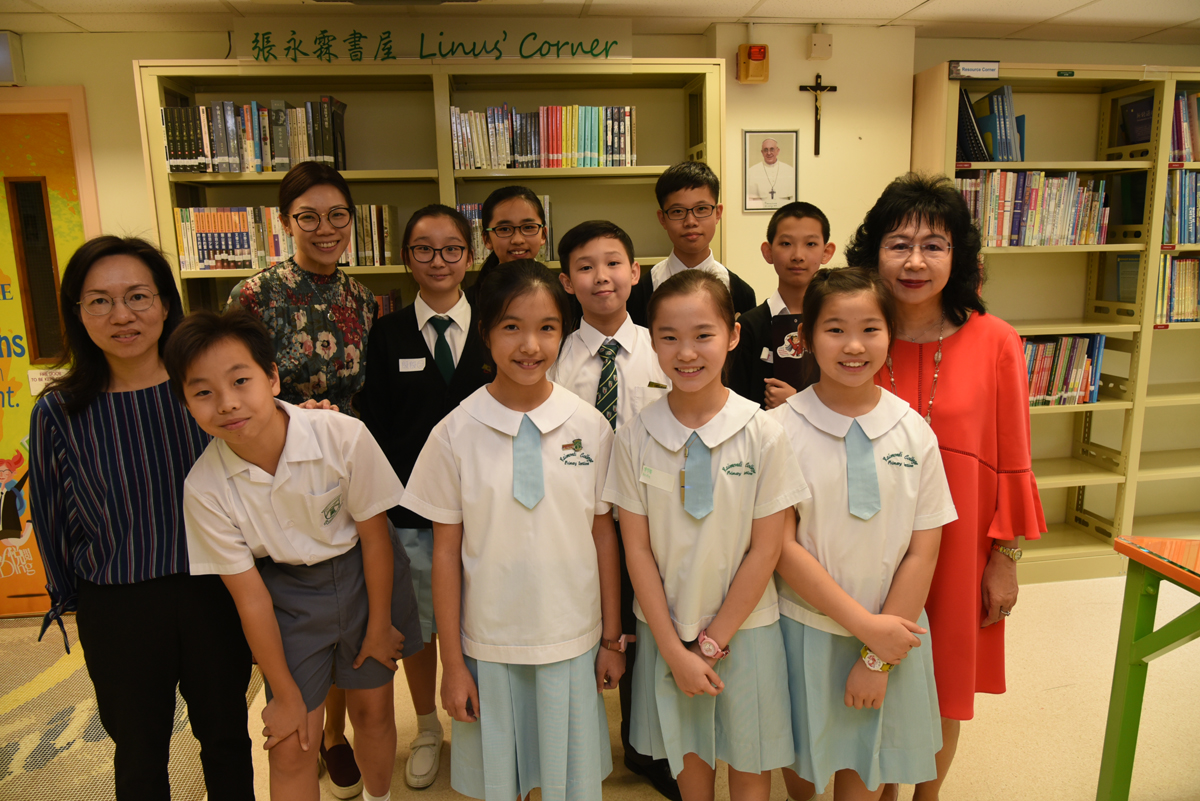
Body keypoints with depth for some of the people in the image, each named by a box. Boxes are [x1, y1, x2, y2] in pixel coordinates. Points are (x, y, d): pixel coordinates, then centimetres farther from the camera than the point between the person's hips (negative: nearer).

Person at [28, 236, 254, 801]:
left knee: (225, 735, 20)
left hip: (213, 592, 0)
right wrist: (70, 597, 11)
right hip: (116, 614, 0)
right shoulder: (59, 413, -9)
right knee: (139, 754, 21)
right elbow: (53, 522, 3)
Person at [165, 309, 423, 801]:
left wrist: (379, 626, -3)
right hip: (288, 593, 1)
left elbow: (374, 536, -14)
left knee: (373, 709, 17)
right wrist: (286, 695, -4)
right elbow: (250, 596, -12)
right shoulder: (204, 488, -21)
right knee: (290, 744, 3)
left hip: (364, 576, 0)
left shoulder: (343, 436, -29)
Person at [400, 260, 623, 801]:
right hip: (489, 645, 0)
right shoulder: (455, 435, -10)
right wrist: (452, 662, -1)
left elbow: (603, 534, 0)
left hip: (572, 641, 1)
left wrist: (612, 639, 5)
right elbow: (446, 552, -5)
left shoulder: (590, 427, -7)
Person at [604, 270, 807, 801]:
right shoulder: (635, 438, -11)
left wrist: (714, 640, -8)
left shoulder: (762, 434, -14)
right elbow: (637, 550, -7)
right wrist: (675, 650, -8)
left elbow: (765, 549, -10)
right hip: (666, 629, 1)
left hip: (743, 627, -1)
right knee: (688, 756, 21)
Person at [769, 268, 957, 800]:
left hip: (892, 630, 2)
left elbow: (923, 551, -6)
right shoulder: (780, 429, -14)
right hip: (806, 629, -1)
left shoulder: (914, 432, -6)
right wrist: (864, 623, -15)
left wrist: (879, 657, -8)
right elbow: (781, 546, -14)